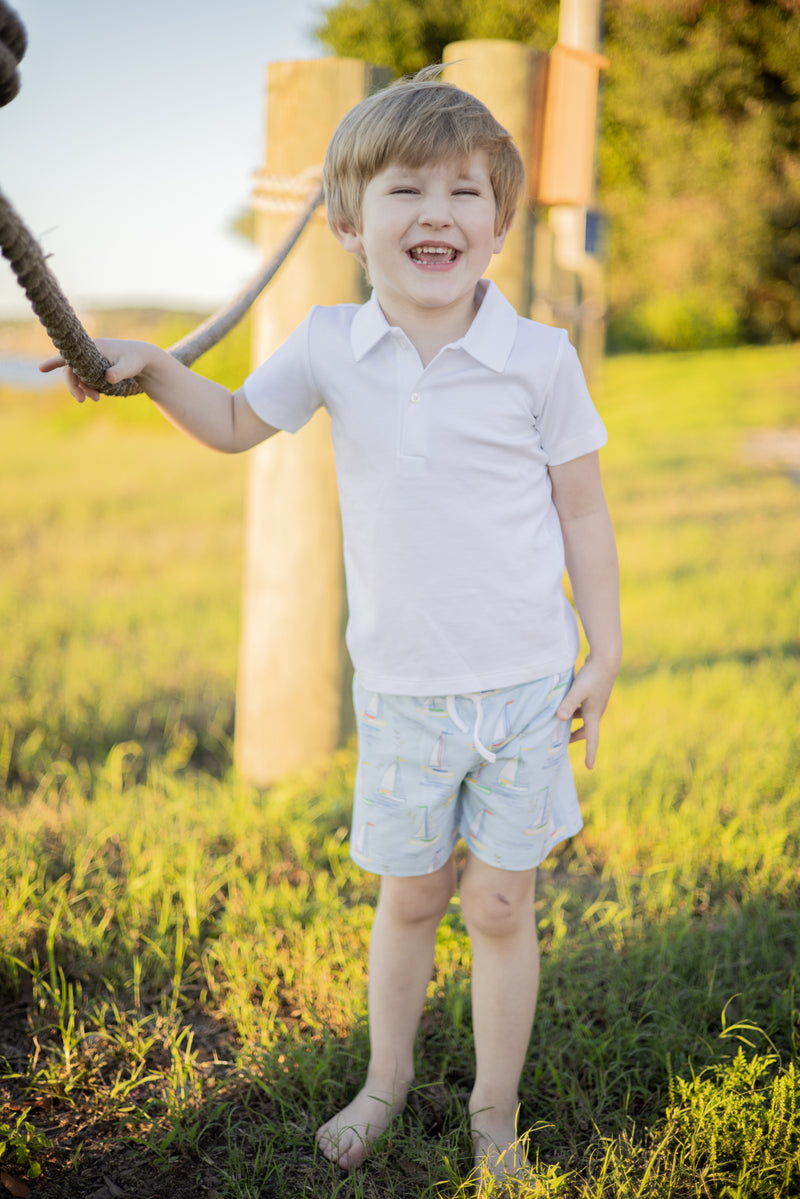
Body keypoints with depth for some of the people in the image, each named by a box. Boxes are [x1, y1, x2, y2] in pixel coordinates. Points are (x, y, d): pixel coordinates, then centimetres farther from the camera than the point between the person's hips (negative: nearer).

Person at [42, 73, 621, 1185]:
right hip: (400, 688, 2)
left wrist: (605, 653, 0)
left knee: (501, 904, 9)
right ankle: (387, 1080, 39)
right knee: (408, 894, 16)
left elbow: (582, 510, -2)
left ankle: (495, 1110, 30)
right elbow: (235, 424, 13)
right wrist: (150, 365, -4)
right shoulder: (328, 349, -4)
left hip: (525, 685, -1)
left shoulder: (538, 356, -10)